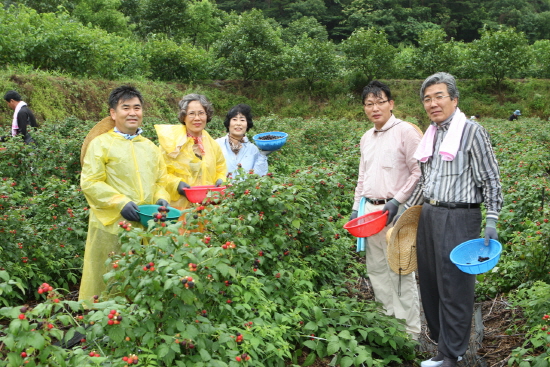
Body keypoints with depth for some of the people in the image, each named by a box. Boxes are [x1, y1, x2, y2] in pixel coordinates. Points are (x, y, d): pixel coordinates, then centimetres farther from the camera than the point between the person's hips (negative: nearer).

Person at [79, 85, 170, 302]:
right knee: (106, 282, 1)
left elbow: (161, 180, 20)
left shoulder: (150, 147, 14)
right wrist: (120, 202, -17)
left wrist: (161, 199, -1)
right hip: (111, 226, -5)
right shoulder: (100, 144, -2)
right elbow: (90, 183, -8)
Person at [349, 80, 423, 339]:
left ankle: (410, 332, 6)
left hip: (396, 213, -8)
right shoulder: (366, 138, 16)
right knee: (376, 269, 13)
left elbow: (419, 173, -12)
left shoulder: (406, 131, -8)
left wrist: (397, 202, -17)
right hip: (371, 211, 8)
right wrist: (356, 207, 18)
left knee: (400, 272, -5)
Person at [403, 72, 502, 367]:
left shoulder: (471, 131, -7)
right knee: (430, 284, 12)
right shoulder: (430, 135, 13)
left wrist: (491, 221, -14)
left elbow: (490, 179, -7)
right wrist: (405, 209, 23)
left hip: (458, 218, -7)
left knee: (454, 287, -2)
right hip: (428, 216, 8)